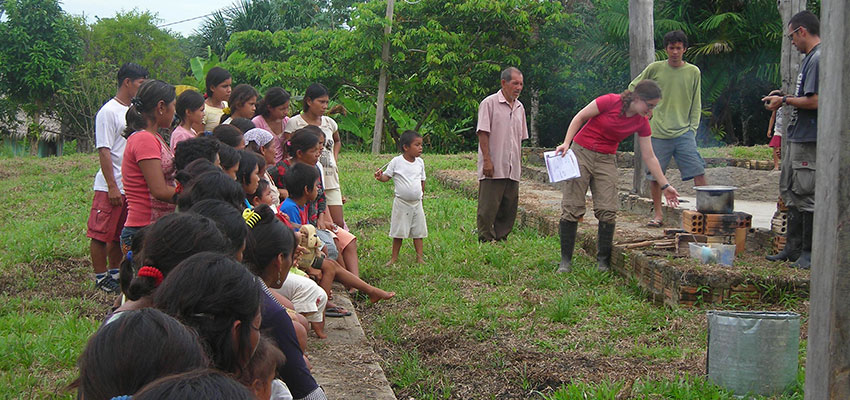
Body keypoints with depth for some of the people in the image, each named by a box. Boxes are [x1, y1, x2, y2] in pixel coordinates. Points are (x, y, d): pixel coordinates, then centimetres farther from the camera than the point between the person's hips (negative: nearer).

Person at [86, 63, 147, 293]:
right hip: (111, 187, -7)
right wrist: (112, 187, -18)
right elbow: (104, 151, -14)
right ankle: (101, 278, 9)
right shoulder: (109, 112, -10)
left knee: (120, 235, 14)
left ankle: (114, 275, 24)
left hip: (132, 186, 8)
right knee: (101, 235, 1)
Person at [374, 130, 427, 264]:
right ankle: (394, 257, 14)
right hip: (401, 203, -4)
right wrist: (380, 176, -25)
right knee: (398, 232, 3)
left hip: (417, 203, 4)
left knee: (418, 232, 7)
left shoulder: (420, 162, 5)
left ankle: (419, 258, 14)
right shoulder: (396, 161, -8)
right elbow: (387, 176, -4)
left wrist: (420, 195, 13)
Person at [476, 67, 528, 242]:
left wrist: (517, 163, 17)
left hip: (512, 169, 7)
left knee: (509, 207, 7)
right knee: (488, 208, -5)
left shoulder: (519, 107, 16)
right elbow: (483, 134, -9)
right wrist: (487, 160, -16)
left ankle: (501, 238, 15)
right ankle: (485, 239, 2)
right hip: (493, 168, -6)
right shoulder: (489, 103, -4)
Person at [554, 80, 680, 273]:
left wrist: (665, 186, 2)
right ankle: (565, 260, 2)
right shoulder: (610, 101, -17)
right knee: (571, 207, -5)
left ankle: (603, 261, 7)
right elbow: (580, 117, -6)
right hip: (581, 153, -4)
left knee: (607, 211, -5)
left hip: (606, 160, 4)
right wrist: (566, 143, -15)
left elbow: (649, 157, 3)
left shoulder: (641, 123, -3)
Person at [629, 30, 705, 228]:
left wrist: (692, 128, 2)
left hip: (684, 132, 0)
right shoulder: (655, 68, 2)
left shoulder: (693, 72, 6)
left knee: (698, 172, -9)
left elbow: (696, 105, 11)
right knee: (655, 175, 3)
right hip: (658, 132, 0)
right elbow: (633, 88, 15)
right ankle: (658, 214, 16)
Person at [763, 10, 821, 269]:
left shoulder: (818, 59, -15)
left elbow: (815, 101, -22)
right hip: (798, 138, 11)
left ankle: (809, 252, 2)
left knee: (805, 195, -5)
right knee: (791, 192, 15)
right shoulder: (810, 58, 17)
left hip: (809, 140, -11)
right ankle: (793, 248, 22)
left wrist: (785, 100, -10)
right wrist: (785, 99, 14)